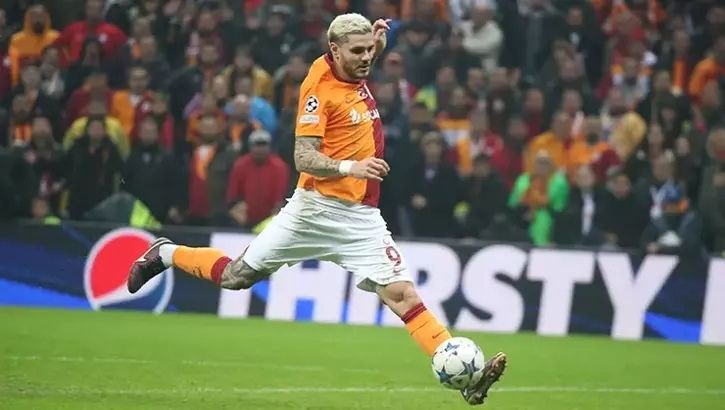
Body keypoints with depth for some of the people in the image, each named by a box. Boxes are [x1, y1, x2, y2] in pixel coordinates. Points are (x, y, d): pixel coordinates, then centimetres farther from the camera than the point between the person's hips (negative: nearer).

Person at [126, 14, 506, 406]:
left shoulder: (355, 75, 5)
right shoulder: (319, 86, -15)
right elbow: (304, 157, -19)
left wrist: (377, 38, 11)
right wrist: (349, 167, -35)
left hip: (361, 217, 5)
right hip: (317, 208, -5)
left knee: (402, 293, -9)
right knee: (237, 276, 9)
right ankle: (166, 254, 34)